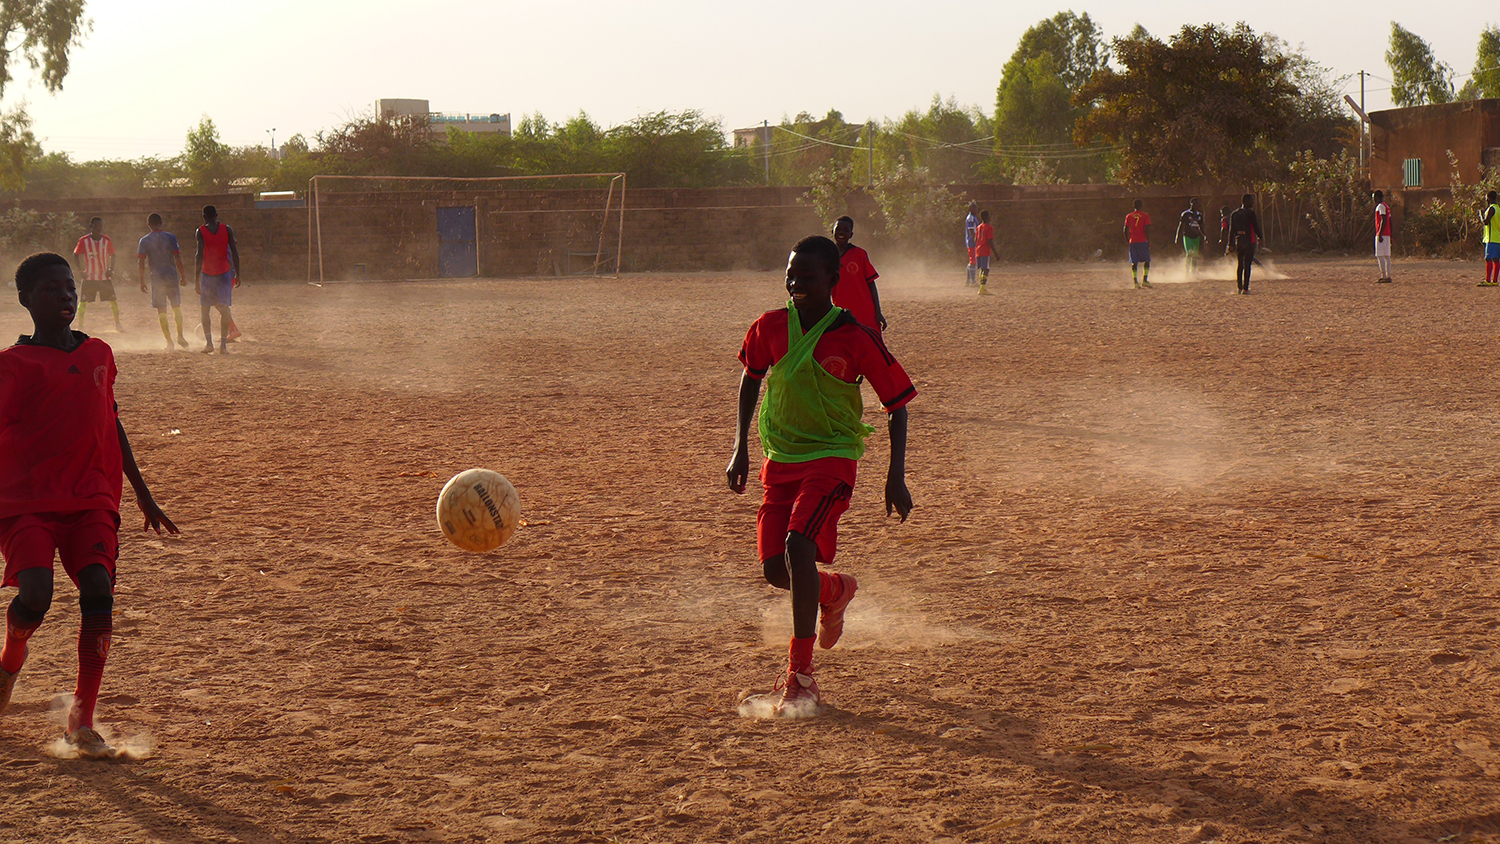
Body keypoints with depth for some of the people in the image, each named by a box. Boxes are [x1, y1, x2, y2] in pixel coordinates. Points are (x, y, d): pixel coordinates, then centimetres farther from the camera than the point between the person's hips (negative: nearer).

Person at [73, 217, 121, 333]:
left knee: (113, 301, 0)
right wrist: (81, 271, -8)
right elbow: (76, 255, 1)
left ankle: (117, 324, 14)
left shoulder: (106, 240, 0)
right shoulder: (84, 241, -5)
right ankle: (80, 326, 6)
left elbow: (112, 255, 10)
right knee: (83, 302, -3)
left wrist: (111, 269, -4)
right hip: (89, 277, -2)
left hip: (105, 276, 2)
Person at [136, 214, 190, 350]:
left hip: (157, 278, 0)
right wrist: (182, 274, 3)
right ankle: (180, 336, 12)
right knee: (177, 308, 14)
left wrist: (142, 281, 4)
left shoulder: (144, 241, 0)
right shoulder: (170, 237, -1)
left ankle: (169, 341, 0)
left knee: (161, 312, 4)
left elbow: (141, 263, -3)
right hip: (172, 277, 0)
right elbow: (177, 258, -5)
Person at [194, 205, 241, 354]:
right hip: (224, 273, 1)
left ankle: (209, 342, 1)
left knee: (205, 310, 11)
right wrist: (237, 275, 6)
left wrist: (197, 279, -11)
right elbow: (235, 253, -2)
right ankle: (223, 345, -3)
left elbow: (200, 255, -13)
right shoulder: (227, 230, 1)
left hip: (207, 274, -1)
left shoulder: (201, 231, -6)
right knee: (224, 309, 4)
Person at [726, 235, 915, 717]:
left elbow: (897, 403, -5)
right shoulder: (770, 328, -2)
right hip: (779, 461, 5)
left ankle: (801, 676, -19)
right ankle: (835, 590, 37)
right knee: (775, 570, 0)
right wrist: (740, 448, 12)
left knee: (798, 546, -26)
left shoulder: (855, 339, -14)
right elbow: (751, 377, 17)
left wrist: (896, 477, -9)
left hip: (832, 458, -5)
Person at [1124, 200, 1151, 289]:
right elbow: (1147, 230, -8)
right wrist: (1149, 242, -2)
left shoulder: (1128, 216, 6)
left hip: (1132, 242, 3)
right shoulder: (1145, 216, -2)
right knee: (1147, 261, 7)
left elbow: (1126, 230, 6)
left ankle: (1135, 281, -3)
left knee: (1134, 263, 5)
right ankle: (1145, 280, -4)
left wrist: (1128, 240, 17)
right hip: (1143, 241, -3)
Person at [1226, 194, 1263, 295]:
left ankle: (1239, 287, 17)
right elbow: (1256, 227, -6)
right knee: (1247, 265, -5)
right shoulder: (1250, 213, -8)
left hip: (1238, 241, 6)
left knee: (1240, 264, 15)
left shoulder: (1234, 214, 9)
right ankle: (1245, 289, -8)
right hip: (1249, 240, -6)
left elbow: (1232, 230, 10)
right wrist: (1260, 237, 12)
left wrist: (1230, 244, 13)